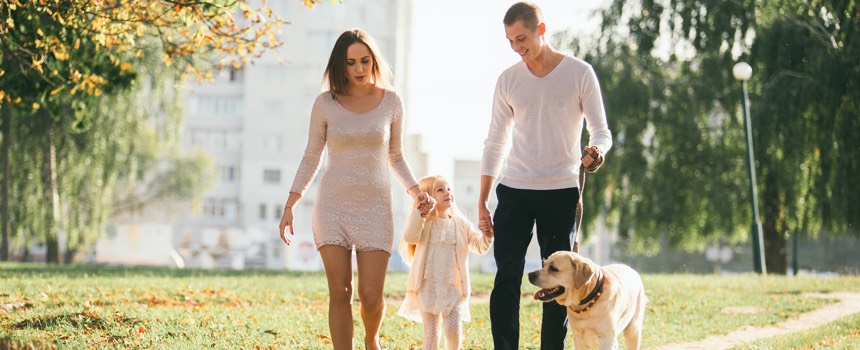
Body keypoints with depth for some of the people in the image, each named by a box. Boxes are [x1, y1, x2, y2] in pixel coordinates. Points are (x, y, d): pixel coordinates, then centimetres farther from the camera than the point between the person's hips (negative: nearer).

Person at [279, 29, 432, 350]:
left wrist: (416, 192, -2)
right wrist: (289, 207, 4)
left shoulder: (391, 102, 2)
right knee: (340, 293, -6)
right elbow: (311, 158, 8)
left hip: (375, 206, 0)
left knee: (371, 296, -4)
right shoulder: (326, 103, 0)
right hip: (333, 205, 0)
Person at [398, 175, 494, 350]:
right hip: (428, 286, -1)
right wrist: (419, 211, -24)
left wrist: (487, 236, -16)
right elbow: (410, 237, -17)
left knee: (453, 330, -8)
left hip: (453, 287, 1)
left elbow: (479, 247, 5)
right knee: (431, 332, 2)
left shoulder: (461, 224, 8)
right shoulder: (424, 223, 1)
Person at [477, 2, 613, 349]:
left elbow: (601, 132, -1)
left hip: (561, 191, -2)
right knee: (506, 278, -6)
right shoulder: (507, 80, 6)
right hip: (514, 191, 2)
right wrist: (481, 203, 6)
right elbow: (494, 144, 10)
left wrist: (596, 151, -26)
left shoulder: (579, 73, -2)